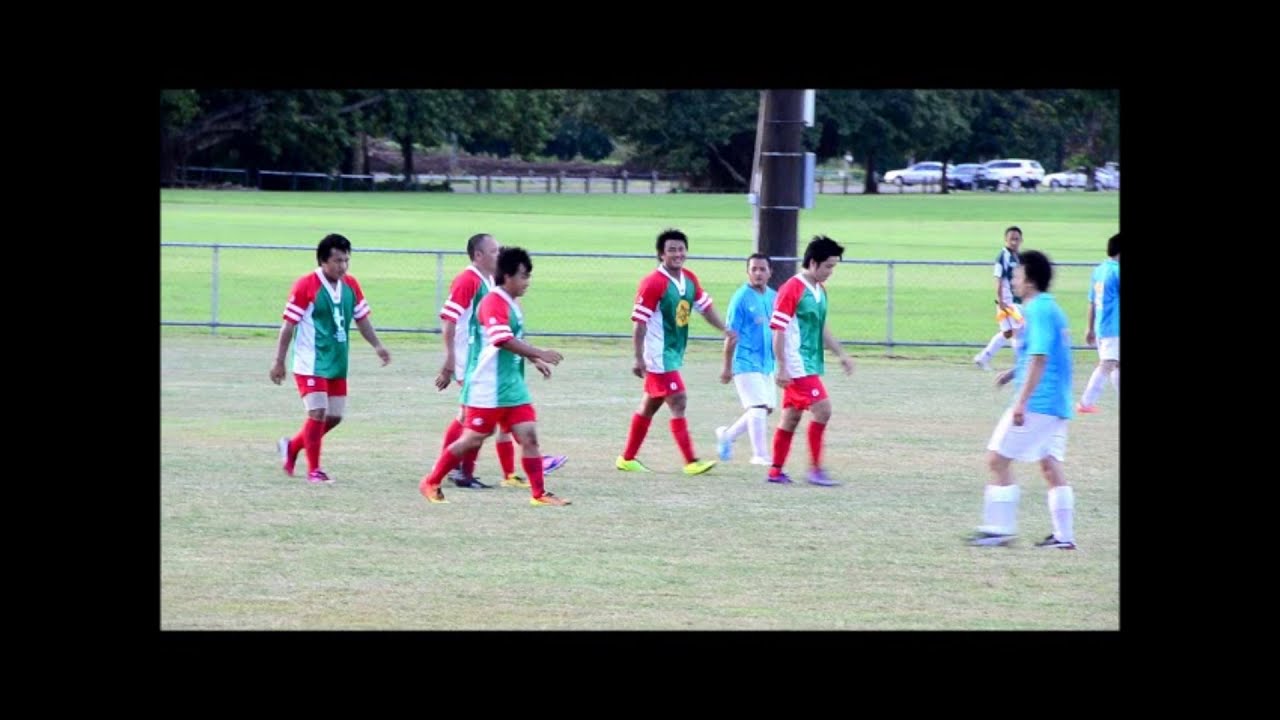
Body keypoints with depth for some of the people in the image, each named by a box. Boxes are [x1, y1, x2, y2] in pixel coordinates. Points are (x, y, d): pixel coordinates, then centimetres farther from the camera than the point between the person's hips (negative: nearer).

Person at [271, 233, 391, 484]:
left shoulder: (350, 285, 5)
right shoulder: (306, 286, -13)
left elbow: (361, 318, 17)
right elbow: (288, 326, -10)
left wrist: (377, 345, 4)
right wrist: (279, 362, -9)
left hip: (337, 364, 7)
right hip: (311, 365, -7)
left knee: (334, 416, 9)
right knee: (318, 413, -10)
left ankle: (292, 446, 30)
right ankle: (313, 470, 2)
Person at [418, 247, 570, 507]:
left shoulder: (511, 305, 13)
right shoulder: (494, 302, -16)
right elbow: (504, 340, -28)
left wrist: (534, 359, 19)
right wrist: (540, 354, -26)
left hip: (512, 386, 9)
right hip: (488, 387, -9)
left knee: (529, 436, 0)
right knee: (472, 439, -2)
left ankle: (539, 494, 2)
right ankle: (431, 483, 11)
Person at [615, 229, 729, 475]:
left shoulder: (689, 279, 6)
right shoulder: (653, 283, -17)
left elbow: (705, 307, 16)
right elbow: (640, 323, -17)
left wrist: (725, 329, 0)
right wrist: (639, 359, -20)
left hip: (675, 354, 8)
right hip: (659, 356, -8)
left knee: (648, 406, 15)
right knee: (678, 402, -12)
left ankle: (627, 459, 26)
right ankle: (691, 462, -11)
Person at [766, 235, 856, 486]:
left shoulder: (820, 292, 13)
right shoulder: (792, 289, -15)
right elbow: (778, 330, -16)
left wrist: (841, 354, 21)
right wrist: (782, 368, -19)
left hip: (810, 366, 9)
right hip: (797, 367, -9)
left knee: (791, 417, 11)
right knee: (822, 409, -14)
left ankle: (776, 471, 16)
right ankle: (815, 469, -10)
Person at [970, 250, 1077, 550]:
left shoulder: (1038, 311, -14)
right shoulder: (1052, 309, 15)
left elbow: (1039, 358, -23)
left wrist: (1022, 401, -25)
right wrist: (1015, 372, 20)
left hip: (1037, 402, -10)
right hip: (1057, 404, 10)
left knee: (997, 458, -4)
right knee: (1050, 465, 11)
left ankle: (999, 528, -4)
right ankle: (1064, 534, 8)